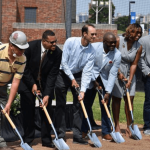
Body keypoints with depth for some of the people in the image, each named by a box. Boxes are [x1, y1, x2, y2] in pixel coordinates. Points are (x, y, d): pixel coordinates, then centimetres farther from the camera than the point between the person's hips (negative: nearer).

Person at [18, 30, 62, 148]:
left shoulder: (58, 52, -19)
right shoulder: (31, 46, -23)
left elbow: (52, 75, -18)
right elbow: (24, 67, -11)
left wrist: (47, 95, -23)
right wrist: (32, 84, -14)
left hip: (45, 83, 1)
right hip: (28, 82, -1)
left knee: (46, 110, -1)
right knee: (28, 111, -1)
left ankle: (46, 140, 7)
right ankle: (28, 139, 8)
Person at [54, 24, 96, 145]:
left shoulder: (91, 51, -13)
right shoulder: (70, 42, -20)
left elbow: (87, 72, -15)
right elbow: (64, 63, -17)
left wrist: (83, 90, -23)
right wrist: (72, 79, -16)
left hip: (78, 75, 3)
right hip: (63, 74, -3)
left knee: (78, 105, -1)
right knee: (61, 105, 0)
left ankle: (77, 135, 3)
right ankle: (61, 135, 7)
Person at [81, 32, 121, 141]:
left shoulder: (117, 54, -17)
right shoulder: (93, 48, -20)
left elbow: (113, 74, -16)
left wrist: (108, 92, -20)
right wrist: (94, 81, -11)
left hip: (105, 80, 1)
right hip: (91, 78, -1)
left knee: (105, 106, -2)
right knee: (87, 105, 3)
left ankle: (106, 133, 6)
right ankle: (84, 131, 17)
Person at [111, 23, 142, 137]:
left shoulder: (139, 47, -4)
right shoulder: (119, 41, -11)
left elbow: (134, 64, -4)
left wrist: (130, 80, -11)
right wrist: (119, 73, -9)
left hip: (129, 73, 3)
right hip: (116, 72, -3)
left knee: (130, 99, -1)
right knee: (116, 99, 0)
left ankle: (129, 126, 7)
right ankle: (117, 126, 10)